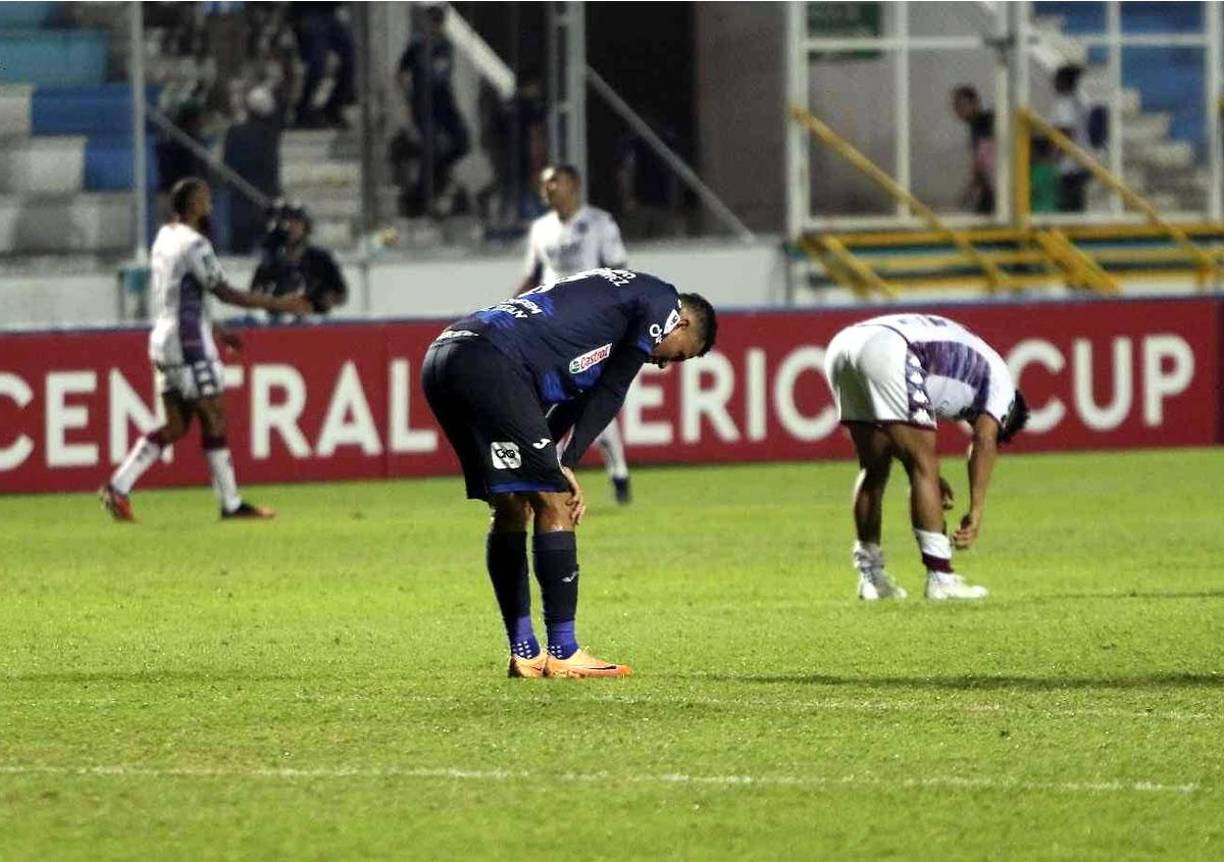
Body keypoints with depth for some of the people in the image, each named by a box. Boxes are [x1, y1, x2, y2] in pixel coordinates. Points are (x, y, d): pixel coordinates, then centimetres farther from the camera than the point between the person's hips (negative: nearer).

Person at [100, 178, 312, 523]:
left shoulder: (164, 238, 15)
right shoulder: (194, 244, -14)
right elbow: (224, 292, -15)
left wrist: (217, 331, 27)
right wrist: (277, 304, -10)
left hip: (164, 337, 9)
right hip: (189, 342, -9)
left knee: (175, 426, 9)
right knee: (213, 418, -2)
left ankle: (118, 487, 0)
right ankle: (231, 504, 2)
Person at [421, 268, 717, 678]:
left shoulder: (612, 291, 34)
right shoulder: (661, 301, 8)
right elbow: (609, 395, 5)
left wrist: (556, 465, 14)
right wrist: (566, 464, 7)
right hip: (491, 364, -10)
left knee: (513, 507, 17)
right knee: (554, 502, -4)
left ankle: (524, 654, 19)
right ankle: (563, 654, -3)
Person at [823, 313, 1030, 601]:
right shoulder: (999, 376, 18)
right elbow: (985, 440, 3)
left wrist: (930, 478, 30)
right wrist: (976, 510, 2)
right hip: (886, 351, -8)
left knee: (874, 467, 18)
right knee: (924, 467, 1)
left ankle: (870, 576, 21)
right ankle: (940, 578, -1)